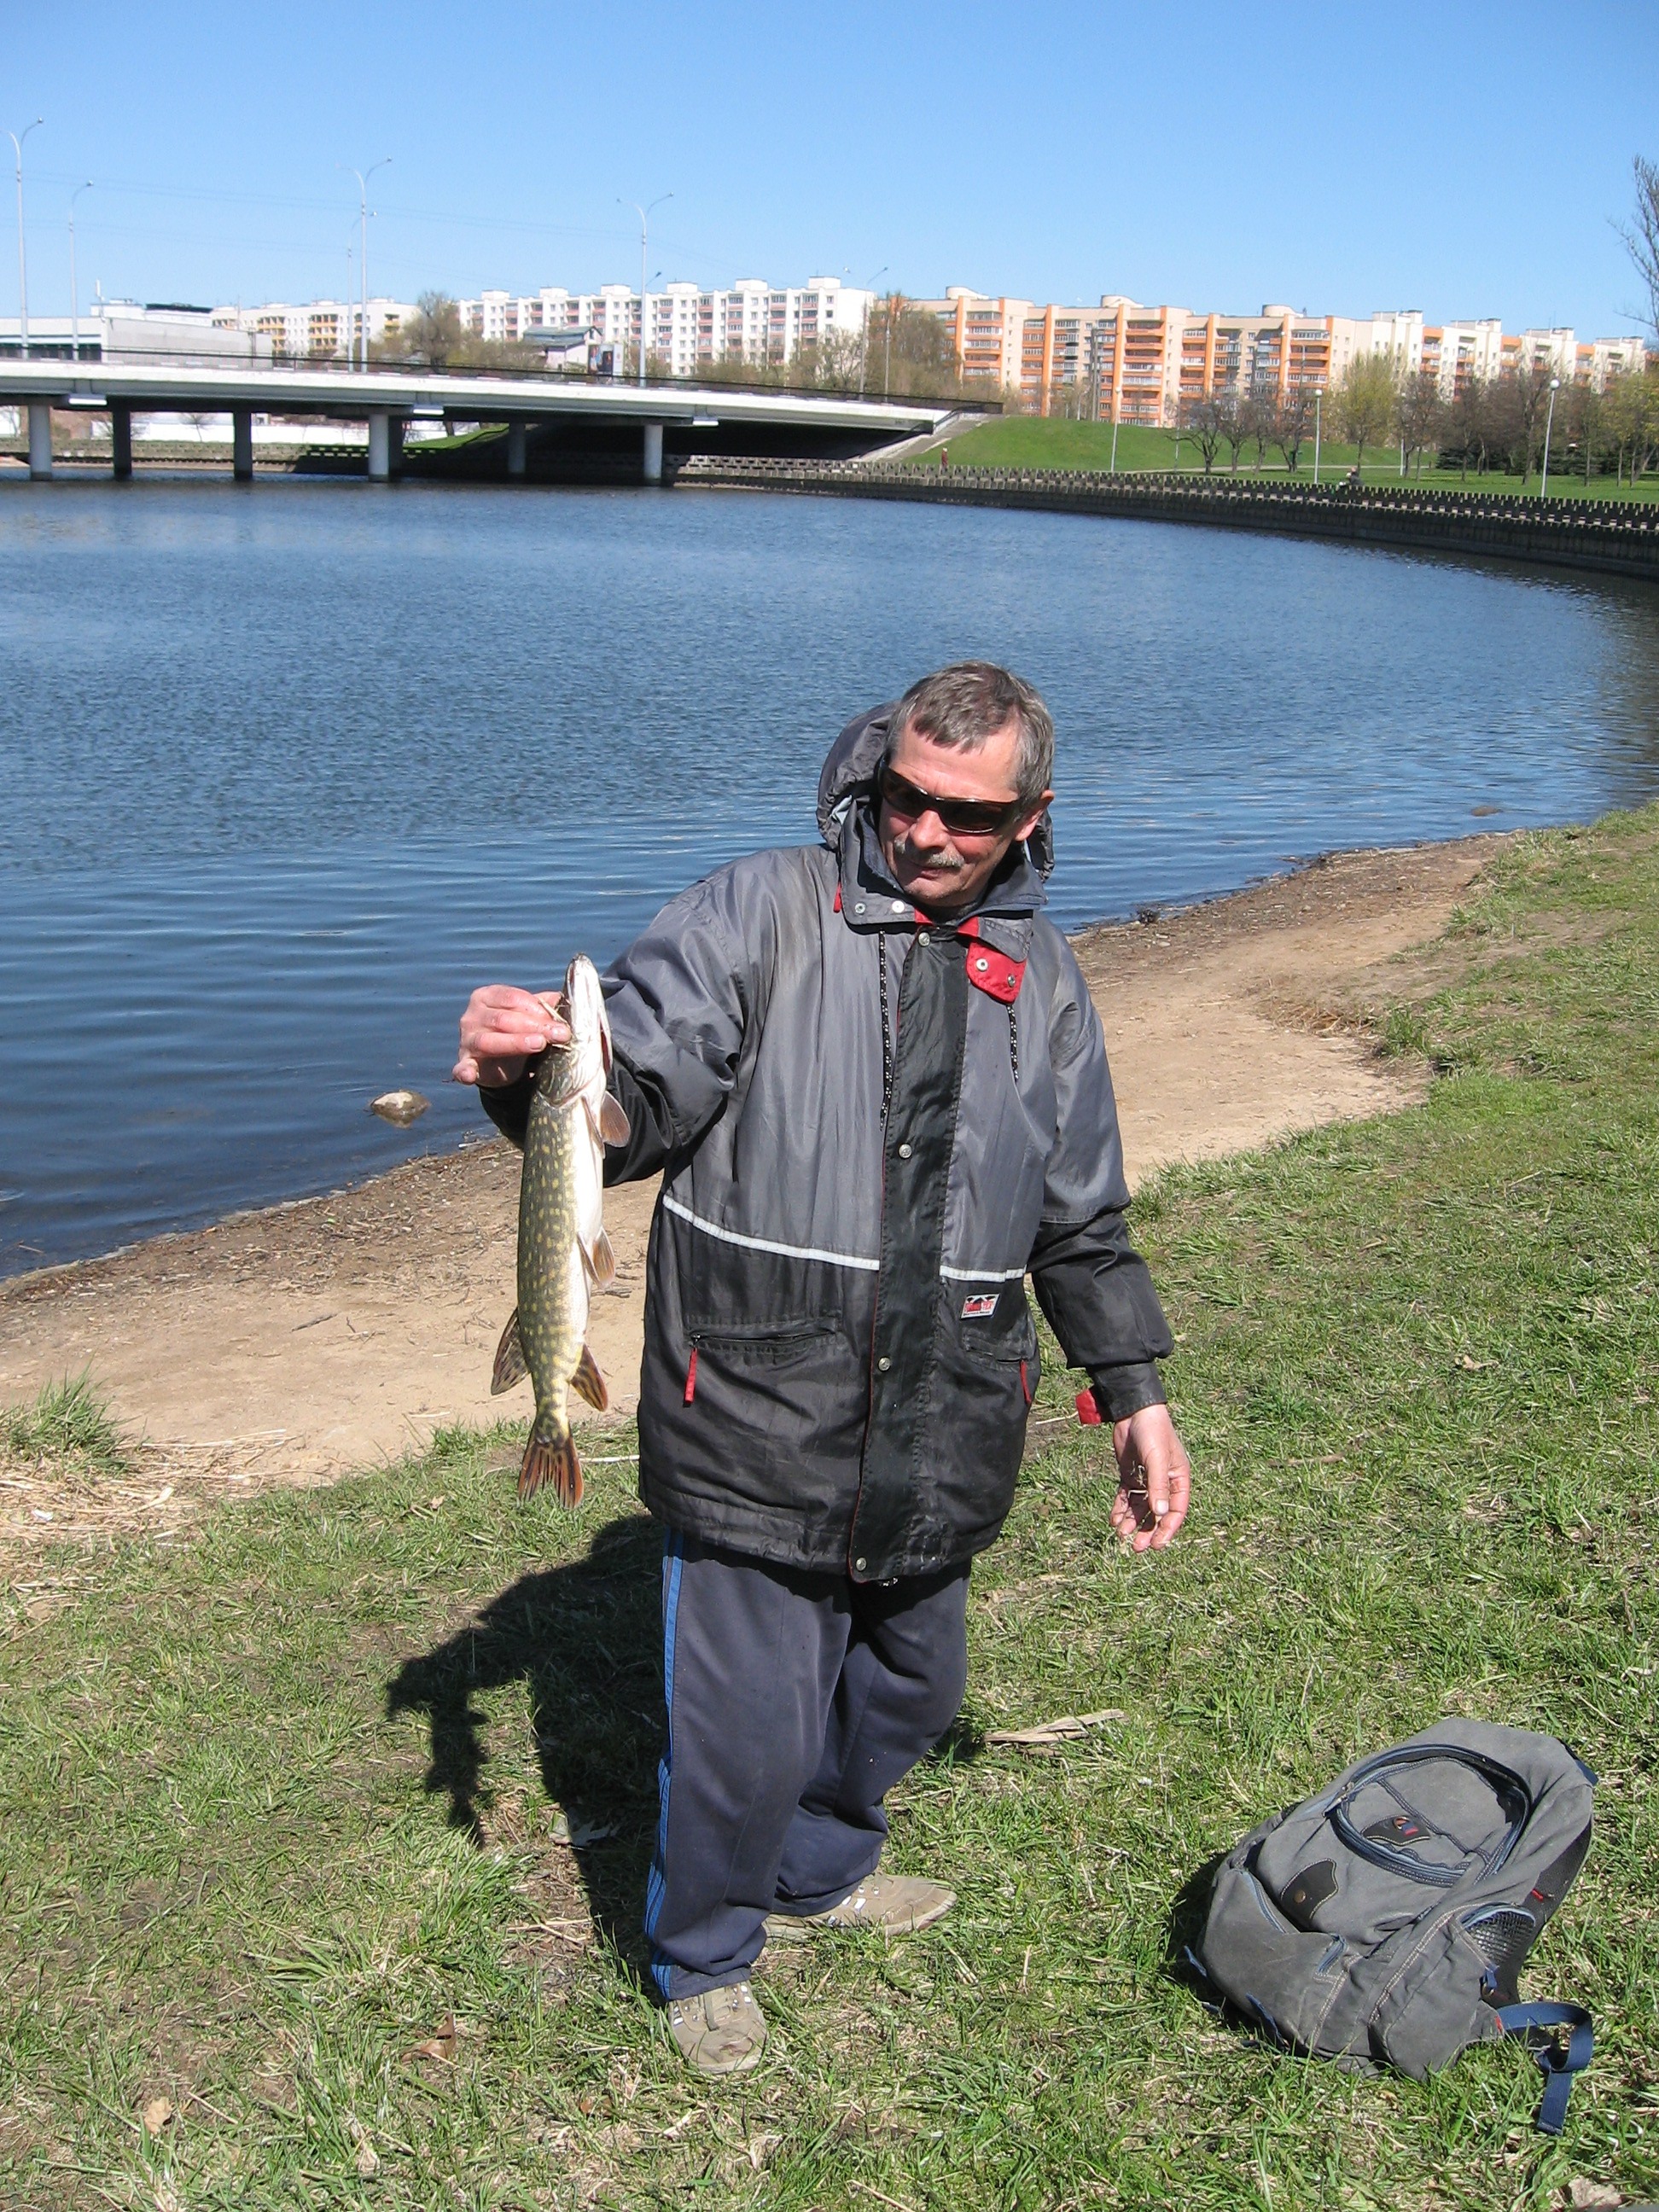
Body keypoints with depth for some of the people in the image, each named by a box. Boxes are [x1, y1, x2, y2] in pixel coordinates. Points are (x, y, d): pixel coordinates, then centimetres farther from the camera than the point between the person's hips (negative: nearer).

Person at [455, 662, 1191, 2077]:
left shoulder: (1041, 977, 9)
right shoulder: (761, 914, -6)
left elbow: (1082, 1218, 17)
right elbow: (639, 1095, -17)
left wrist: (1136, 1398, 15)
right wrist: (532, 1074, -39)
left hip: (939, 1440, 5)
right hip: (760, 1426, -5)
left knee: (910, 1690, 20)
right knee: (750, 1726, 1)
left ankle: (821, 1875, 51)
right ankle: (704, 1956, 32)